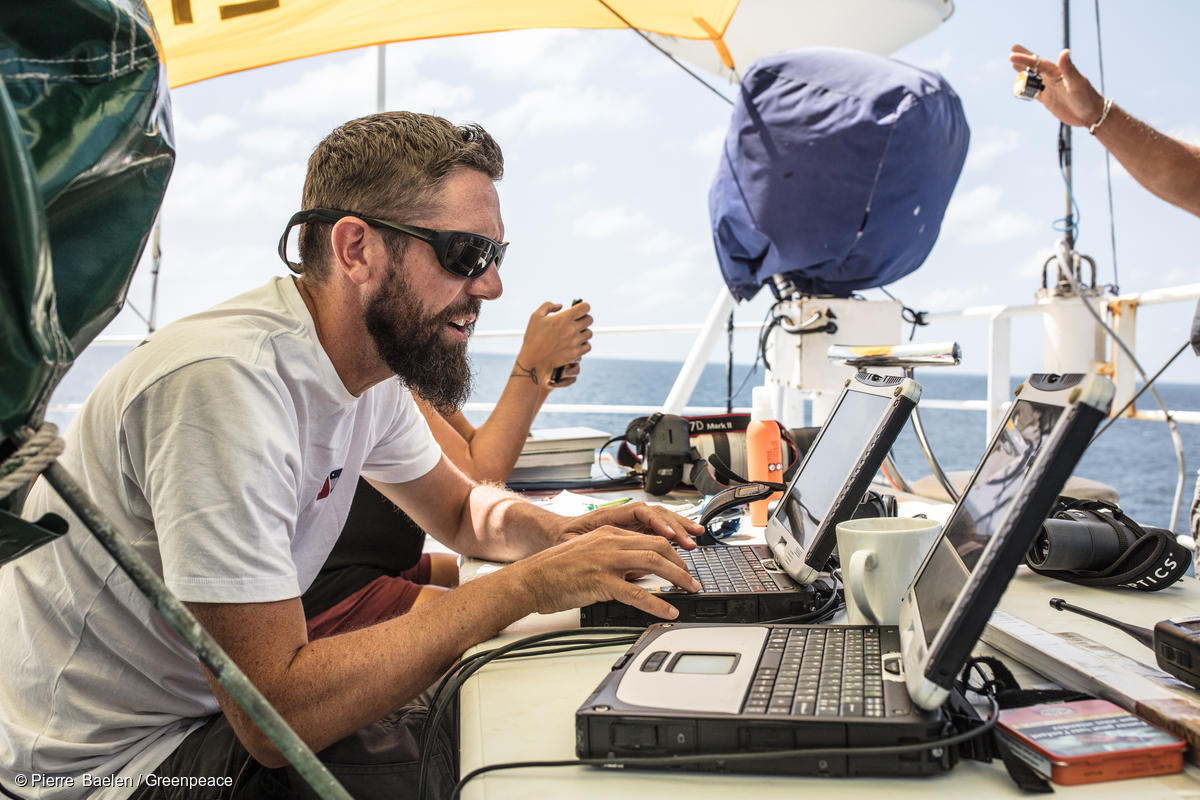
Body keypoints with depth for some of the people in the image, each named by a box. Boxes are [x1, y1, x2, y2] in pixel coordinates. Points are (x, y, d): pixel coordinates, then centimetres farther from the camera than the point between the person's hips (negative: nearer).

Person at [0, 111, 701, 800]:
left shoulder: (371, 371, -4)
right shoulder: (227, 382, -31)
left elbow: (463, 509, 12)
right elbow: (276, 716, -32)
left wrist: (561, 533, -10)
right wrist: (525, 585, -30)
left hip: (226, 702, 7)